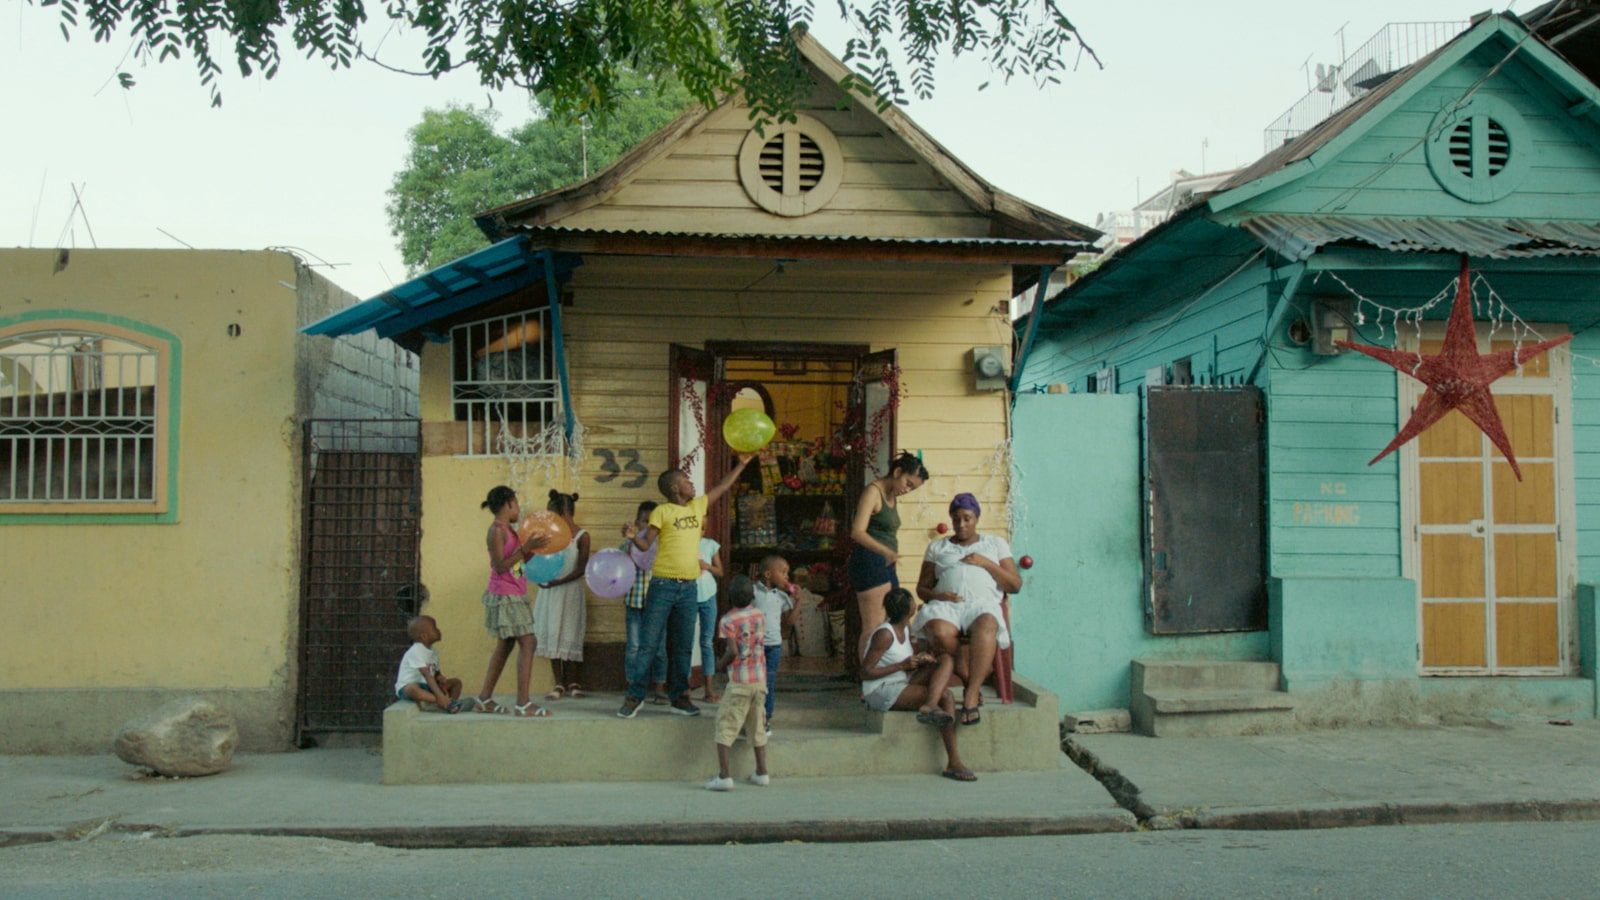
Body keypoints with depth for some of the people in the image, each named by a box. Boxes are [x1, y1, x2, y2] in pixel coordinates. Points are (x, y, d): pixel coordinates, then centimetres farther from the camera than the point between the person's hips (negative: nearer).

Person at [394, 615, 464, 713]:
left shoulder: (433, 652, 8)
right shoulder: (416, 651, -20)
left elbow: (437, 674, 11)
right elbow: (427, 675, -29)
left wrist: (443, 681, -14)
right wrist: (440, 695, -37)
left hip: (426, 687, 9)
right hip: (407, 687, -9)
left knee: (456, 682, 1)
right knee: (412, 689, -43)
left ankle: (452, 704, -26)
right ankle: (446, 703, -50)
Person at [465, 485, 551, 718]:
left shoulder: (508, 530, 14)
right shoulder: (497, 530, -13)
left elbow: (526, 559, 18)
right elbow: (500, 566, -19)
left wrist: (535, 545, 8)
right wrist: (526, 548, -23)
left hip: (514, 596, 10)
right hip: (505, 596, -10)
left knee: (505, 645, 13)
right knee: (527, 643, -12)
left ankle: (484, 699, 20)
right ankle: (523, 704, -13)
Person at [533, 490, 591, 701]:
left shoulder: (581, 536, -8)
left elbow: (581, 570, -12)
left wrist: (558, 582, -21)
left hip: (569, 591, -5)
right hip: (549, 590, 5)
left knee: (569, 636, 0)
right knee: (551, 635, 4)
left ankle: (572, 682, 12)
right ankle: (559, 684, 10)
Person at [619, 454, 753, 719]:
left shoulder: (698, 506, 11)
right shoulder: (662, 511, -5)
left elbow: (722, 487, 23)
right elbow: (646, 544, -7)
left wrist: (741, 464, 25)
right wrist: (633, 536, -28)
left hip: (689, 588, 5)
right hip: (663, 585, -5)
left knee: (683, 647, 10)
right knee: (649, 643, -3)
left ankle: (678, 696, 18)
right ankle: (634, 696, 3)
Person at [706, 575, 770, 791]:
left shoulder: (728, 620, -12)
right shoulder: (760, 615, 6)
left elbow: (732, 651, -20)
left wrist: (721, 664, -3)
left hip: (739, 682, -6)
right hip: (760, 679, 6)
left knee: (725, 726, -1)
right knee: (756, 726, 17)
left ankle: (723, 776, -9)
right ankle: (762, 773, 23)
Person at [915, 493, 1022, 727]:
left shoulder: (996, 544, 23)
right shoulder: (937, 547, 26)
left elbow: (1015, 585, 15)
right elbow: (921, 587, 22)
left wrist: (987, 563, 1)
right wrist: (937, 595, -2)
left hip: (983, 604, -1)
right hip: (946, 605, 1)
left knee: (985, 626, -41)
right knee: (939, 633, -38)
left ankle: (971, 697, -43)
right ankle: (971, 681, -16)